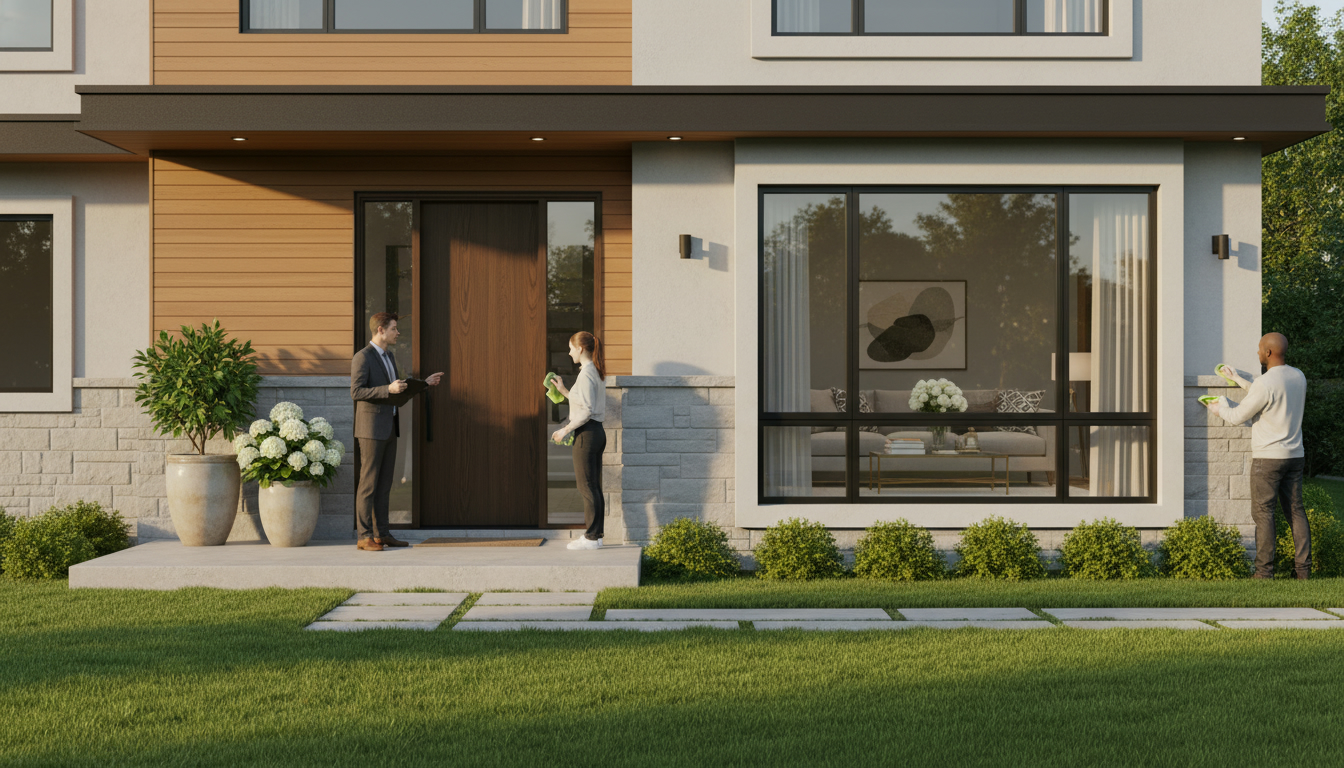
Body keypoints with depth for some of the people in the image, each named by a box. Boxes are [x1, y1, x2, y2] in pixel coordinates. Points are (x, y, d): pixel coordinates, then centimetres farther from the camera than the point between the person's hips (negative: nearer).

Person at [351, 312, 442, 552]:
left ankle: (381, 534, 14)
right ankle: (365, 537, -3)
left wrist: (424, 383, 16)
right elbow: (356, 393, -20)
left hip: (389, 428, 9)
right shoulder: (362, 357, -13)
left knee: (384, 483, 9)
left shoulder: (389, 356, 15)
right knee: (368, 483, -6)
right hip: (371, 428, -9)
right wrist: (388, 389, -27)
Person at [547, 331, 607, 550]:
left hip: (587, 433, -10)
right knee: (593, 487, 11)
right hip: (597, 432, 10)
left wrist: (565, 430, -13)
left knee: (587, 487, -5)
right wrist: (564, 391, 18)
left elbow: (586, 411, -20)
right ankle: (596, 534, 14)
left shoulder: (586, 374, -15)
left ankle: (591, 537, -2)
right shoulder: (596, 372, 14)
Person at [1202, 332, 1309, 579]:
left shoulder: (1265, 384, -19)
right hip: (1295, 455, 7)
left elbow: (1239, 416, -9)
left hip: (1268, 457, -7)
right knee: (1295, 509, 10)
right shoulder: (1298, 377, 6)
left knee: (1263, 512, -1)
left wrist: (1219, 408, 13)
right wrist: (1238, 379, 25)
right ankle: (1303, 568, 8)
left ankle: (1265, 570, -1)